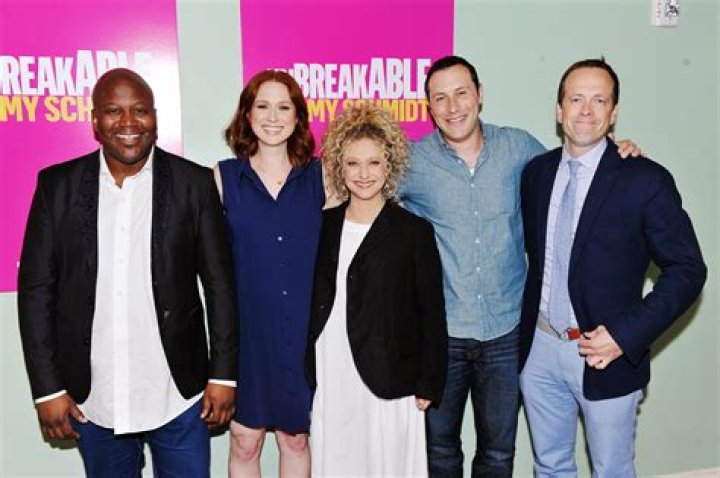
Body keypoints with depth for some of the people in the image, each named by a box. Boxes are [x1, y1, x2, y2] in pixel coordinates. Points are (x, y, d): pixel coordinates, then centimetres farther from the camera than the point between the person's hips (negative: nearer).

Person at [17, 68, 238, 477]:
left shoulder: (194, 183, -5)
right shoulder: (57, 185, -2)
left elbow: (220, 284, -2)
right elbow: (36, 287, 0)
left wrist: (223, 375, -3)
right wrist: (47, 387, -2)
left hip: (177, 395, -1)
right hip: (92, 399, 2)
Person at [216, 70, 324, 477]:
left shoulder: (319, 175, 2)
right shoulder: (223, 177, -1)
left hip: (303, 331, 1)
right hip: (245, 332, -1)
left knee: (296, 437, 14)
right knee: (244, 442, 10)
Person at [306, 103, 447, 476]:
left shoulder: (414, 232, -3)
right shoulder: (323, 226, 8)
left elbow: (432, 313, -2)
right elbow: (312, 301, 12)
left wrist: (427, 386, -4)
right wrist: (308, 374, 9)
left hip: (389, 386, -3)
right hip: (328, 384, 3)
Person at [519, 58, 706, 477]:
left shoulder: (646, 180, -12)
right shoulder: (536, 172, 2)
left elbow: (688, 270, -11)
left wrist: (627, 335, -19)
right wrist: (530, 324, 4)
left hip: (608, 354, -4)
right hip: (539, 348, 4)